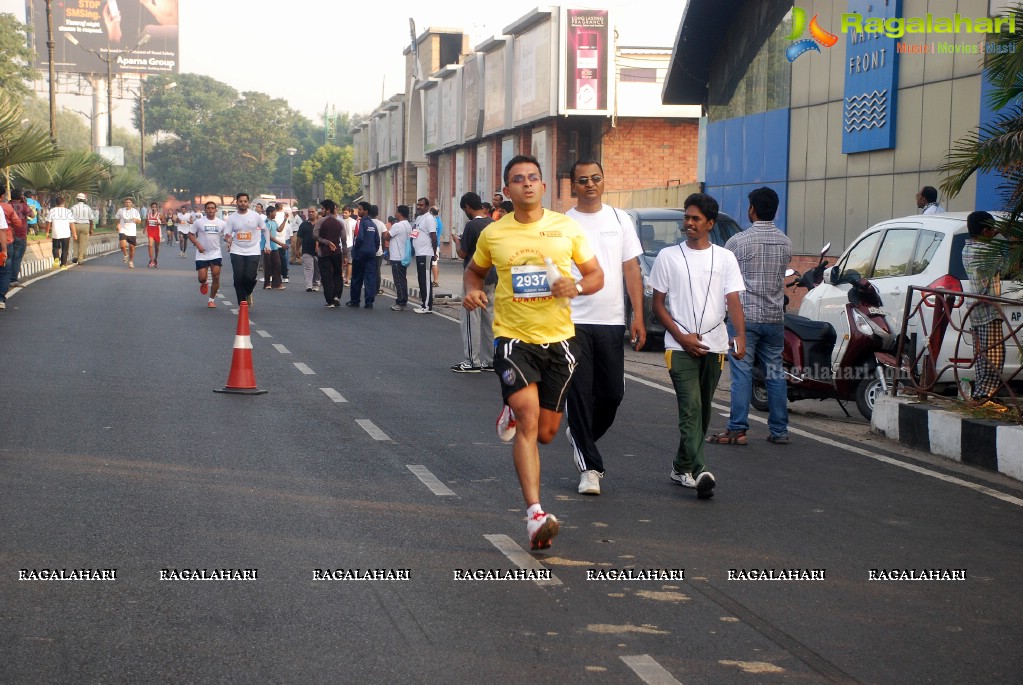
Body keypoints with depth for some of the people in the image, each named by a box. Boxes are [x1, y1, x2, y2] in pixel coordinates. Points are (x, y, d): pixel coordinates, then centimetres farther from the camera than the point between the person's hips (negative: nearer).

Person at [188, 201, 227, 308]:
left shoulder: (222, 223, 3)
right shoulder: (199, 222, -1)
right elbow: (191, 235, 3)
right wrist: (197, 245, -13)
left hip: (216, 254, 1)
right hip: (202, 255, -1)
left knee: (216, 277, -7)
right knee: (202, 278, -5)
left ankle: (212, 299, 8)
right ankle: (204, 283, 34)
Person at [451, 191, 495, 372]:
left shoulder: (471, 225, -16)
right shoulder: (493, 224, 7)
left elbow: (462, 253, -12)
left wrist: (457, 242, 7)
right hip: (492, 278, 8)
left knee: (470, 318, -1)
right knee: (489, 317, 11)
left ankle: (472, 361, 1)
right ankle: (490, 360, 14)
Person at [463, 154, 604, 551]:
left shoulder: (567, 228, 1)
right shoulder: (492, 235, 1)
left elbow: (596, 275, 8)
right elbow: (474, 271, 19)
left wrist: (577, 286, -14)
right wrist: (472, 291, -3)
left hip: (557, 339, 2)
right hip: (513, 337, -2)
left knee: (545, 432, 9)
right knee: (529, 420, -19)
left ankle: (513, 412, 46)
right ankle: (535, 514, -22)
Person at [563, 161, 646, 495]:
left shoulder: (620, 220, 8)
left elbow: (632, 270, 7)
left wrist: (638, 317, -1)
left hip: (612, 322, 2)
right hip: (573, 321, -2)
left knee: (612, 393, 5)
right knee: (579, 395, -2)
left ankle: (580, 438, 32)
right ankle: (590, 466, 5)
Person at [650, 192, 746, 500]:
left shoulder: (725, 258, 7)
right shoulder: (668, 257, 4)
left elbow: (733, 301, -1)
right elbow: (658, 304, 4)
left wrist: (740, 336, -18)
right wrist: (682, 337, -8)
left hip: (714, 347, 3)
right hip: (680, 347, -3)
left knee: (702, 411, 11)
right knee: (691, 409, -15)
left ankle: (681, 466, 26)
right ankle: (699, 471, -25)